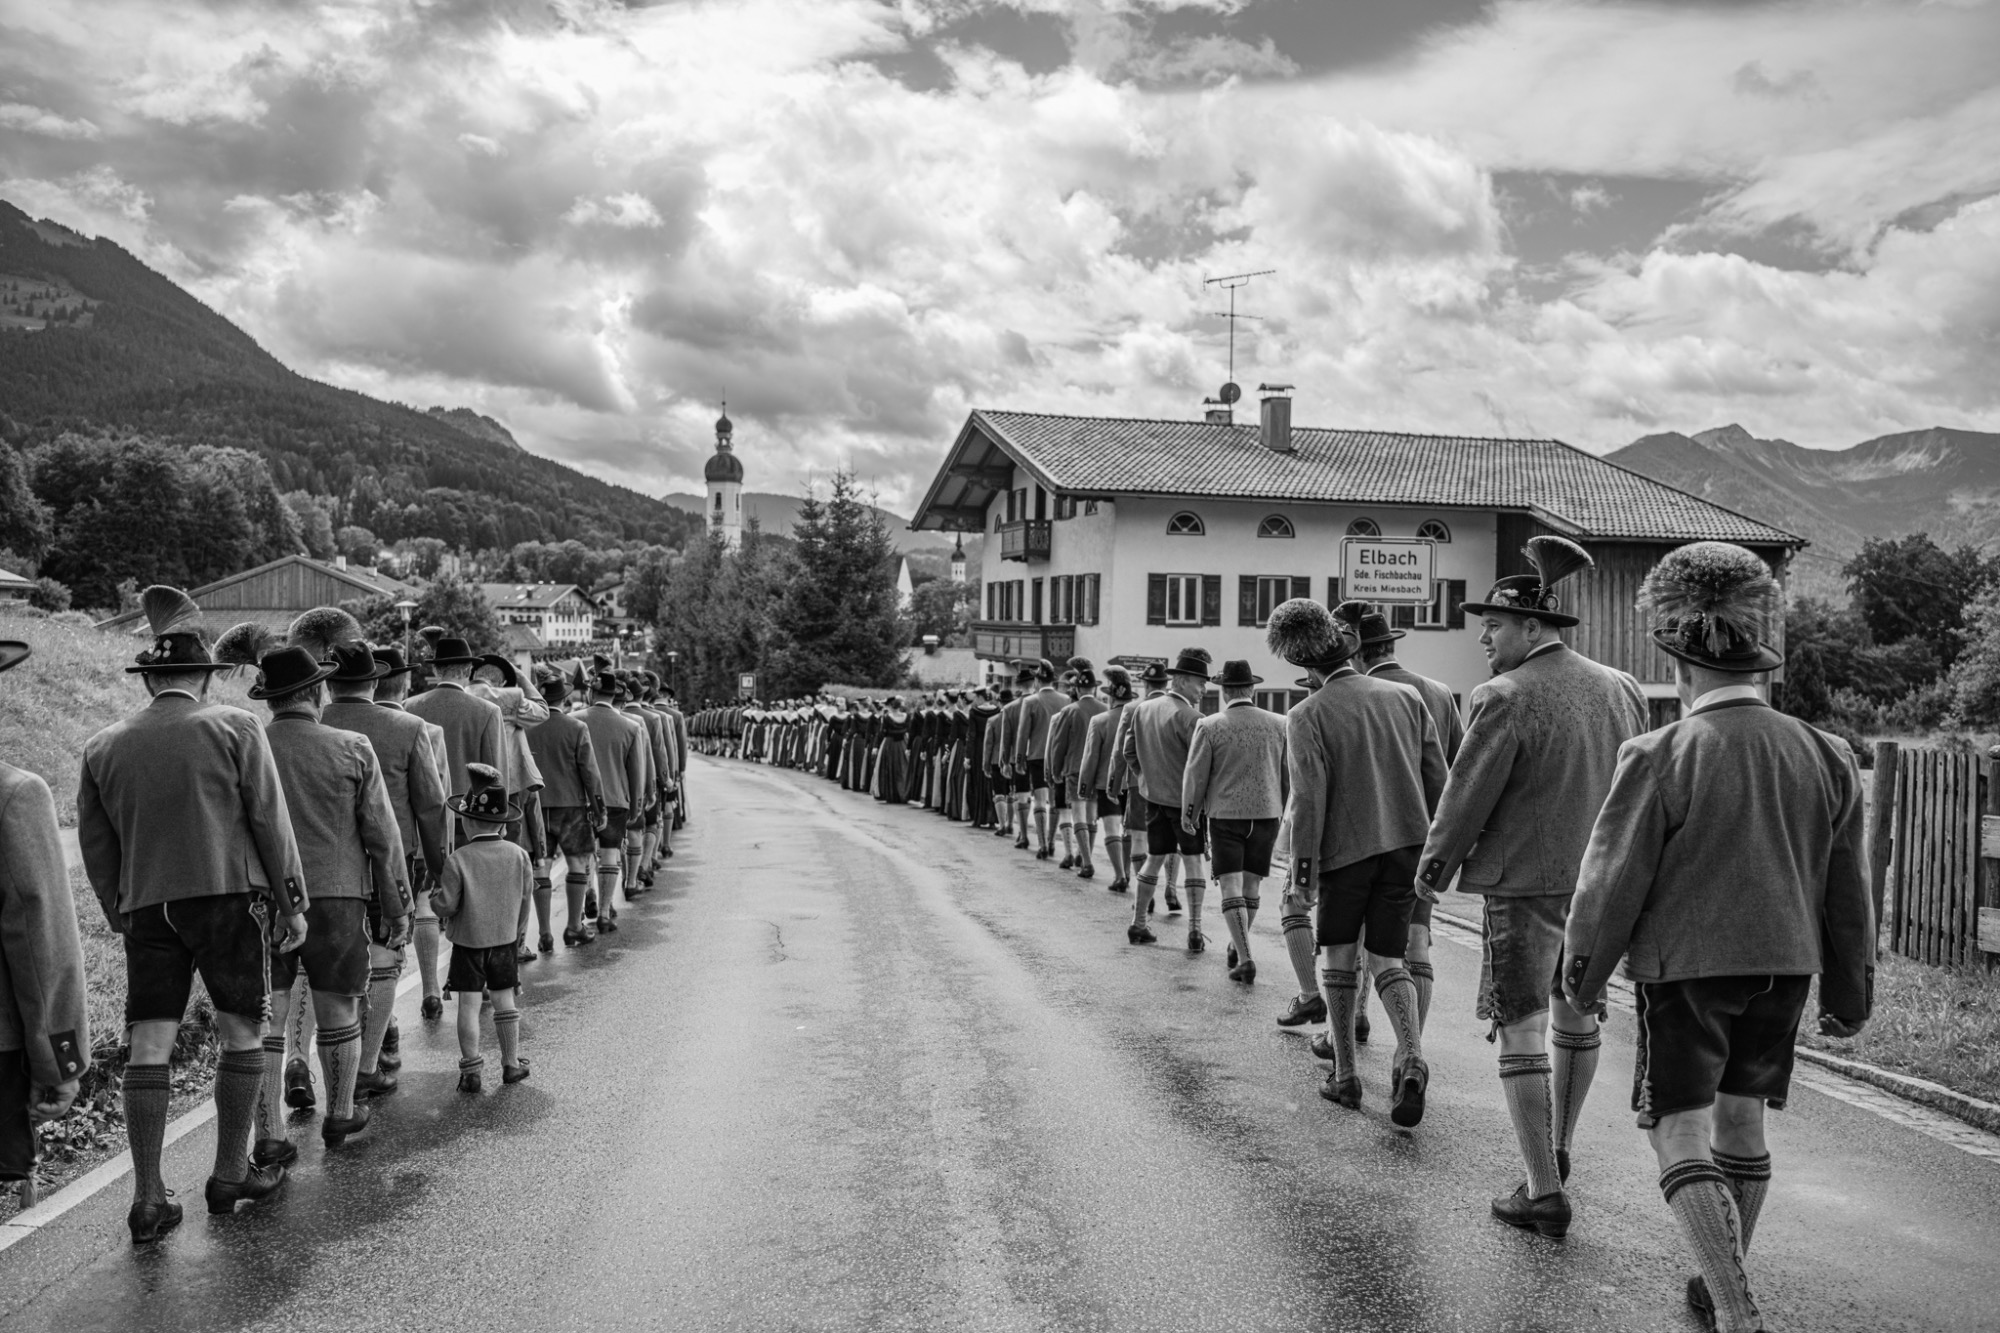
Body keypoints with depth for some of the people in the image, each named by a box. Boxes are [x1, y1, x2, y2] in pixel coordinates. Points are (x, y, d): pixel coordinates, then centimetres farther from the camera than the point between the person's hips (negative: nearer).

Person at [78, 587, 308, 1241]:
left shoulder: (103, 746, 9)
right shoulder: (234, 727, -3)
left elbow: (95, 845, 13)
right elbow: (270, 822, -4)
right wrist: (292, 902, 3)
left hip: (146, 905, 4)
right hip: (228, 893, -3)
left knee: (149, 1044, 4)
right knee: (243, 1032, 8)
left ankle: (148, 1200, 5)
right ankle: (230, 1174, 14)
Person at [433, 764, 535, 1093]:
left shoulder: (458, 860, -16)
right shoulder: (517, 855, -6)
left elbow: (446, 906, -15)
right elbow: (526, 885, 10)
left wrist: (435, 895, 6)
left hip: (468, 942, -3)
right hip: (505, 939, 3)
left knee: (469, 1005, 2)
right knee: (505, 1001, 13)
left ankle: (470, 1070, 5)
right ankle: (511, 1063, 21)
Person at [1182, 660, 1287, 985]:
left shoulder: (1209, 727, -9)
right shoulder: (1278, 725, 0)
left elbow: (1195, 775, -5)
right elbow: (1288, 775, 6)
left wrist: (1189, 813, 9)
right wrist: (1280, 811, 20)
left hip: (1225, 815, -3)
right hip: (1266, 813, 3)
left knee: (1231, 887, 0)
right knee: (1251, 886, 15)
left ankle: (1245, 957, -9)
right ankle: (1237, 948, 28)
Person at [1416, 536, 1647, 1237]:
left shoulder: (1505, 698, -17)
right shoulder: (1624, 691, 4)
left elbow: (1466, 797, -13)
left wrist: (1433, 867, 2)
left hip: (1525, 884, -7)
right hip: (1602, 884, 7)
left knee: (1522, 1032, 2)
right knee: (1577, 1018, 21)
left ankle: (1544, 1192, 4)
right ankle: (1556, 1148, 40)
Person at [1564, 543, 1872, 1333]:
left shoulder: (1661, 757, -17)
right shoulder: (1823, 756, -1)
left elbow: (1613, 883, -12)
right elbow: (1847, 892, 7)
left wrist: (1583, 975, 2)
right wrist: (1849, 994, 18)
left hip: (1685, 965, -6)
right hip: (1784, 964, 6)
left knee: (1680, 1130, 3)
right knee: (1743, 1120, 18)